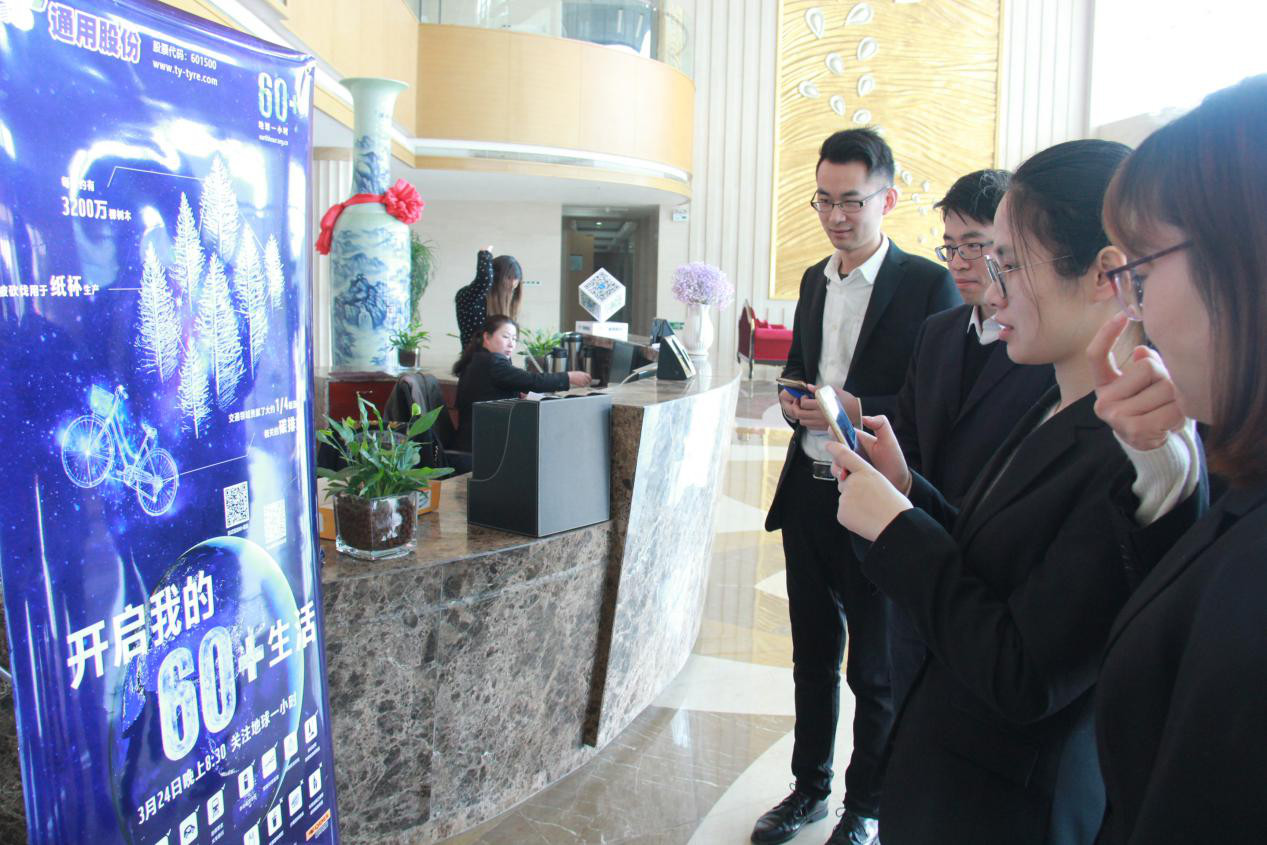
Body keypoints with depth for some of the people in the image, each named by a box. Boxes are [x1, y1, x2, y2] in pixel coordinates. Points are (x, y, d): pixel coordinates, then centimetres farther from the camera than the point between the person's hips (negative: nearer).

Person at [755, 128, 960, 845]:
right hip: (808, 490, 6)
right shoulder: (815, 281, 11)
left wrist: (858, 409, -23)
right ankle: (810, 786, 37)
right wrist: (795, 396, 0)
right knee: (813, 652, 19)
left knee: (875, 669, 9)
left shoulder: (928, 284, -10)